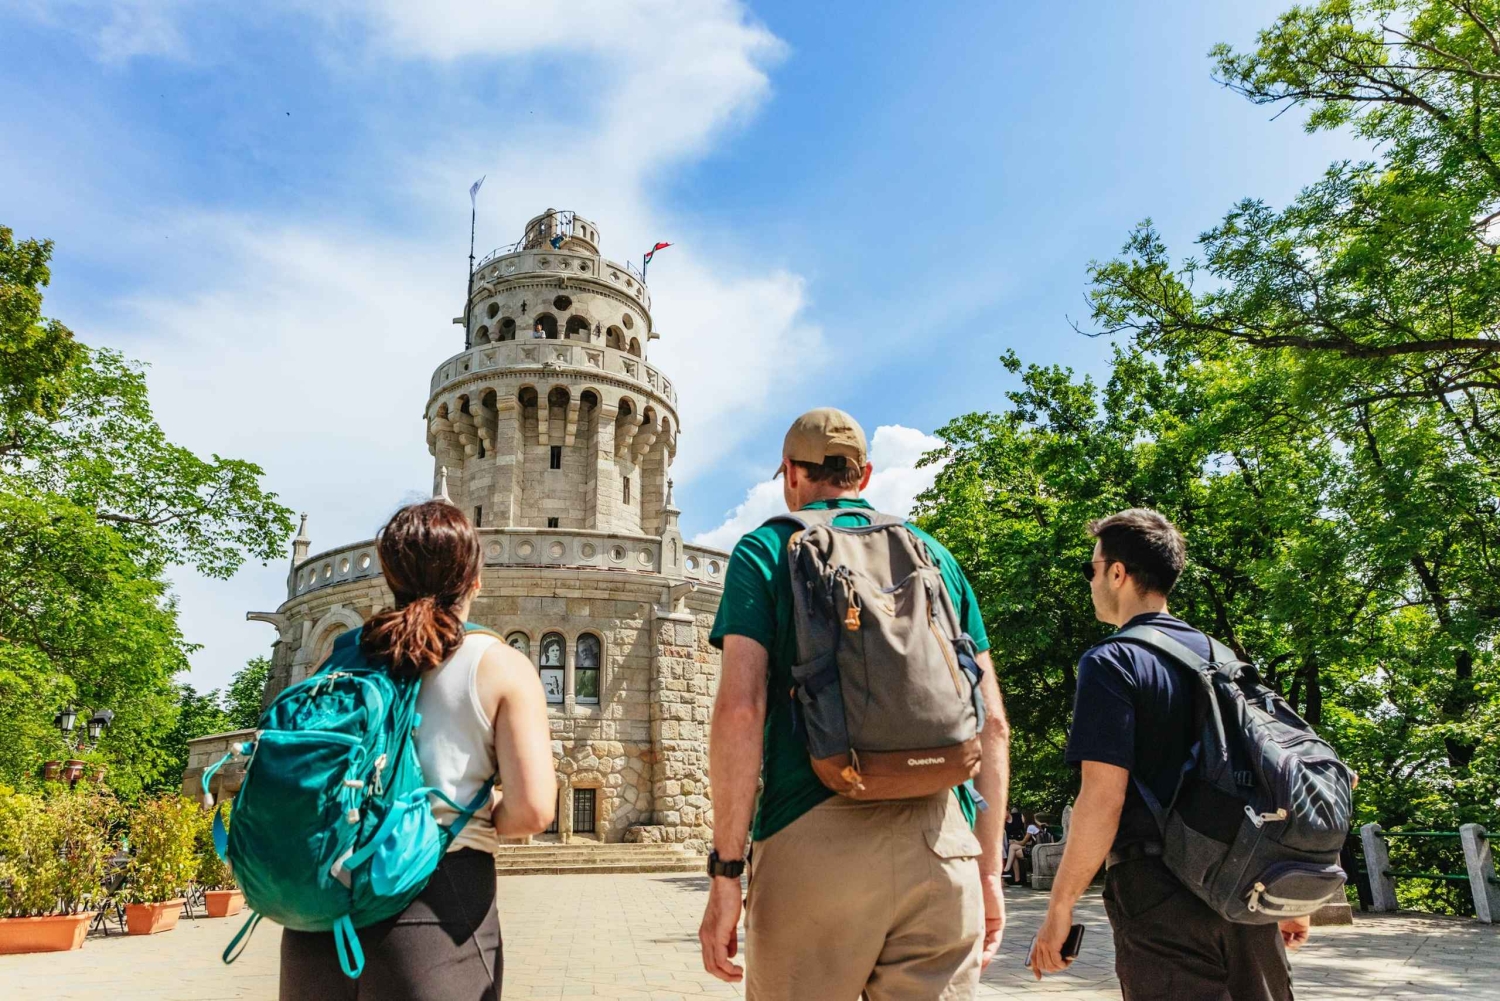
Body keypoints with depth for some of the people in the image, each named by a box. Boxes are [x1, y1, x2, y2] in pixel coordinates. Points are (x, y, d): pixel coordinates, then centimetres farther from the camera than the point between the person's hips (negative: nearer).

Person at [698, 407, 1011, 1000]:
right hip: (942, 840, 4)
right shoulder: (935, 555, 15)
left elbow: (740, 708, -9)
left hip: (814, 833, -3)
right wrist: (988, 867, 16)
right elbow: (993, 723, 12)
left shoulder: (765, 551, 5)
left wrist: (726, 869, -6)